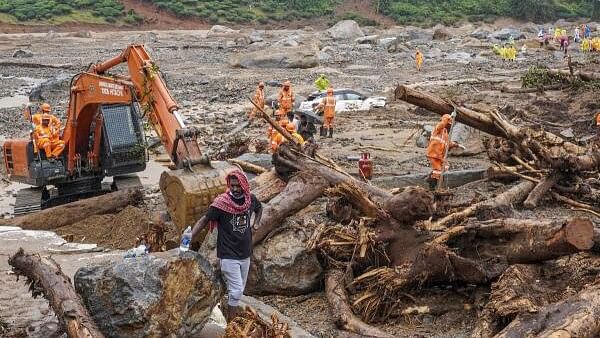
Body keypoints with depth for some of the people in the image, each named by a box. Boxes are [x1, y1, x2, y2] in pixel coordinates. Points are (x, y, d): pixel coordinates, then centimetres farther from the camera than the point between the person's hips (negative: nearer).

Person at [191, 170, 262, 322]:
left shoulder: (250, 199, -2)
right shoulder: (221, 202, -17)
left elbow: (259, 208, 23)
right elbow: (204, 220, -17)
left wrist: (256, 223, 8)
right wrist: (189, 239, -27)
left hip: (245, 254, 5)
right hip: (228, 256, -5)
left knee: (239, 289, 16)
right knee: (236, 290, -8)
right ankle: (230, 322, 5)